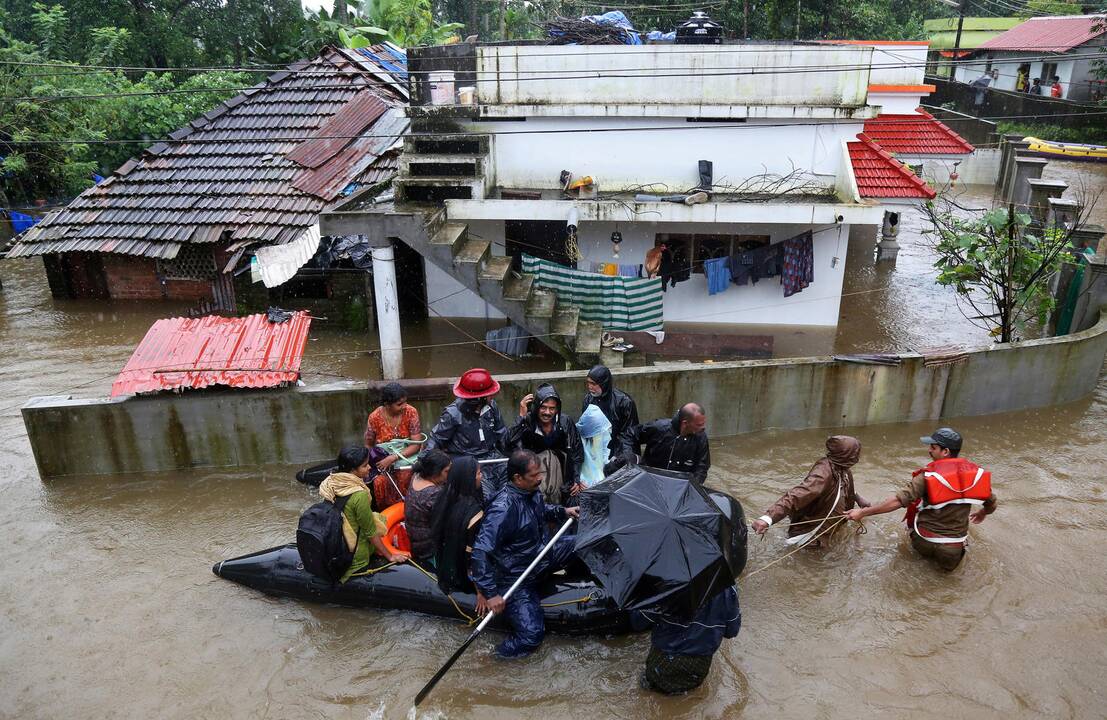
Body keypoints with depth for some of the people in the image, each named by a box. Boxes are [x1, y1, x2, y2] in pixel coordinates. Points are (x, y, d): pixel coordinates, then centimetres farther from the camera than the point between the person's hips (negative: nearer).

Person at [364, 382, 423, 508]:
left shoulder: (411, 412, -10)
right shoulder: (375, 417, -9)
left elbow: (416, 444, -11)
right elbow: (368, 445, 4)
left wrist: (393, 458, -22)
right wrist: (376, 462, -15)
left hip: (406, 457, 0)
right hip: (382, 459, 0)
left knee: (405, 478, -27)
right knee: (380, 482, -26)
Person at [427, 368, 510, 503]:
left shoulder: (491, 406, 0)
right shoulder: (453, 413, -16)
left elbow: (502, 434, 13)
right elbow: (436, 439, -5)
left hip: (491, 455, 5)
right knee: (488, 496, -24)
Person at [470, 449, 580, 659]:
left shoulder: (532, 492, -5)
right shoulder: (503, 509, -32)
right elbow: (480, 552, -34)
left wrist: (563, 511, 5)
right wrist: (489, 594, -33)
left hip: (541, 554, 8)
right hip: (516, 577, -8)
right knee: (532, 633, -21)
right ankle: (508, 650, 9)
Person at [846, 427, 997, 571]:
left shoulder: (929, 476, -18)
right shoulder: (975, 472, -6)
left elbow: (898, 500, -23)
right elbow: (991, 504, 7)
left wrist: (862, 512, -19)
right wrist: (982, 513, 30)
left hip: (924, 544, -4)